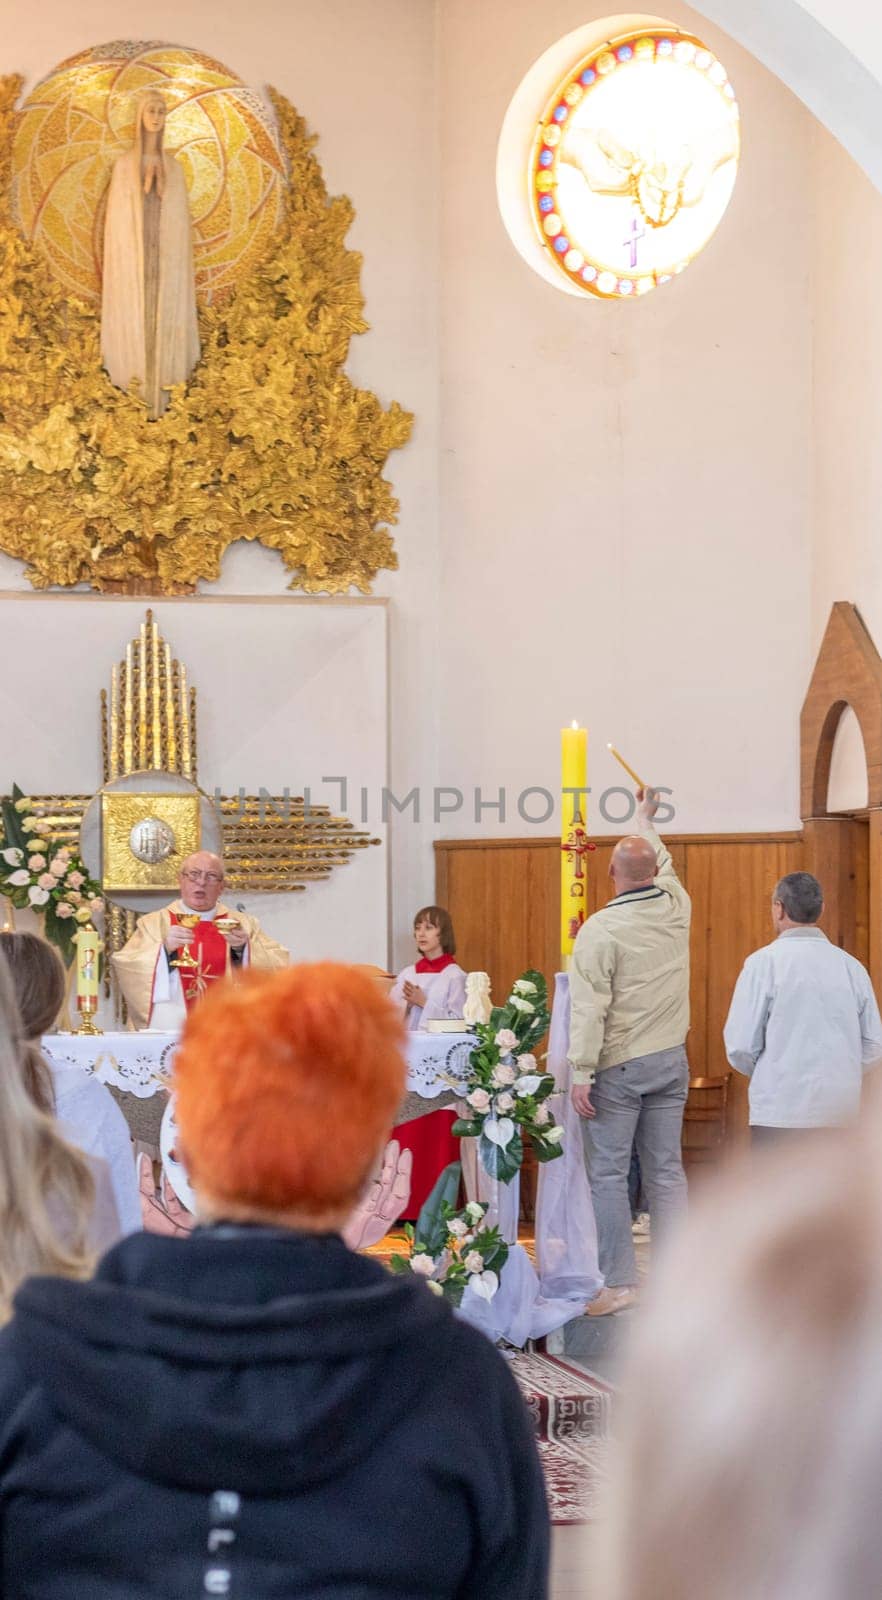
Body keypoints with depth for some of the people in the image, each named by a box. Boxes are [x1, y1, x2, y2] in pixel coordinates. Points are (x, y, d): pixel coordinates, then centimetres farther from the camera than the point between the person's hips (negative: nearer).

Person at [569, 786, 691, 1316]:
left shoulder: (600, 929, -14)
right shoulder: (677, 909, 2)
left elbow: (588, 1009, -16)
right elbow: (666, 866, 26)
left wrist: (581, 1073, -13)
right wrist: (647, 821, 43)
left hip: (619, 1067, -6)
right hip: (671, 1061, 6)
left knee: (608, 1173, 1)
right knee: (667, 1170, 9)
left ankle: (620, 1283, 2)